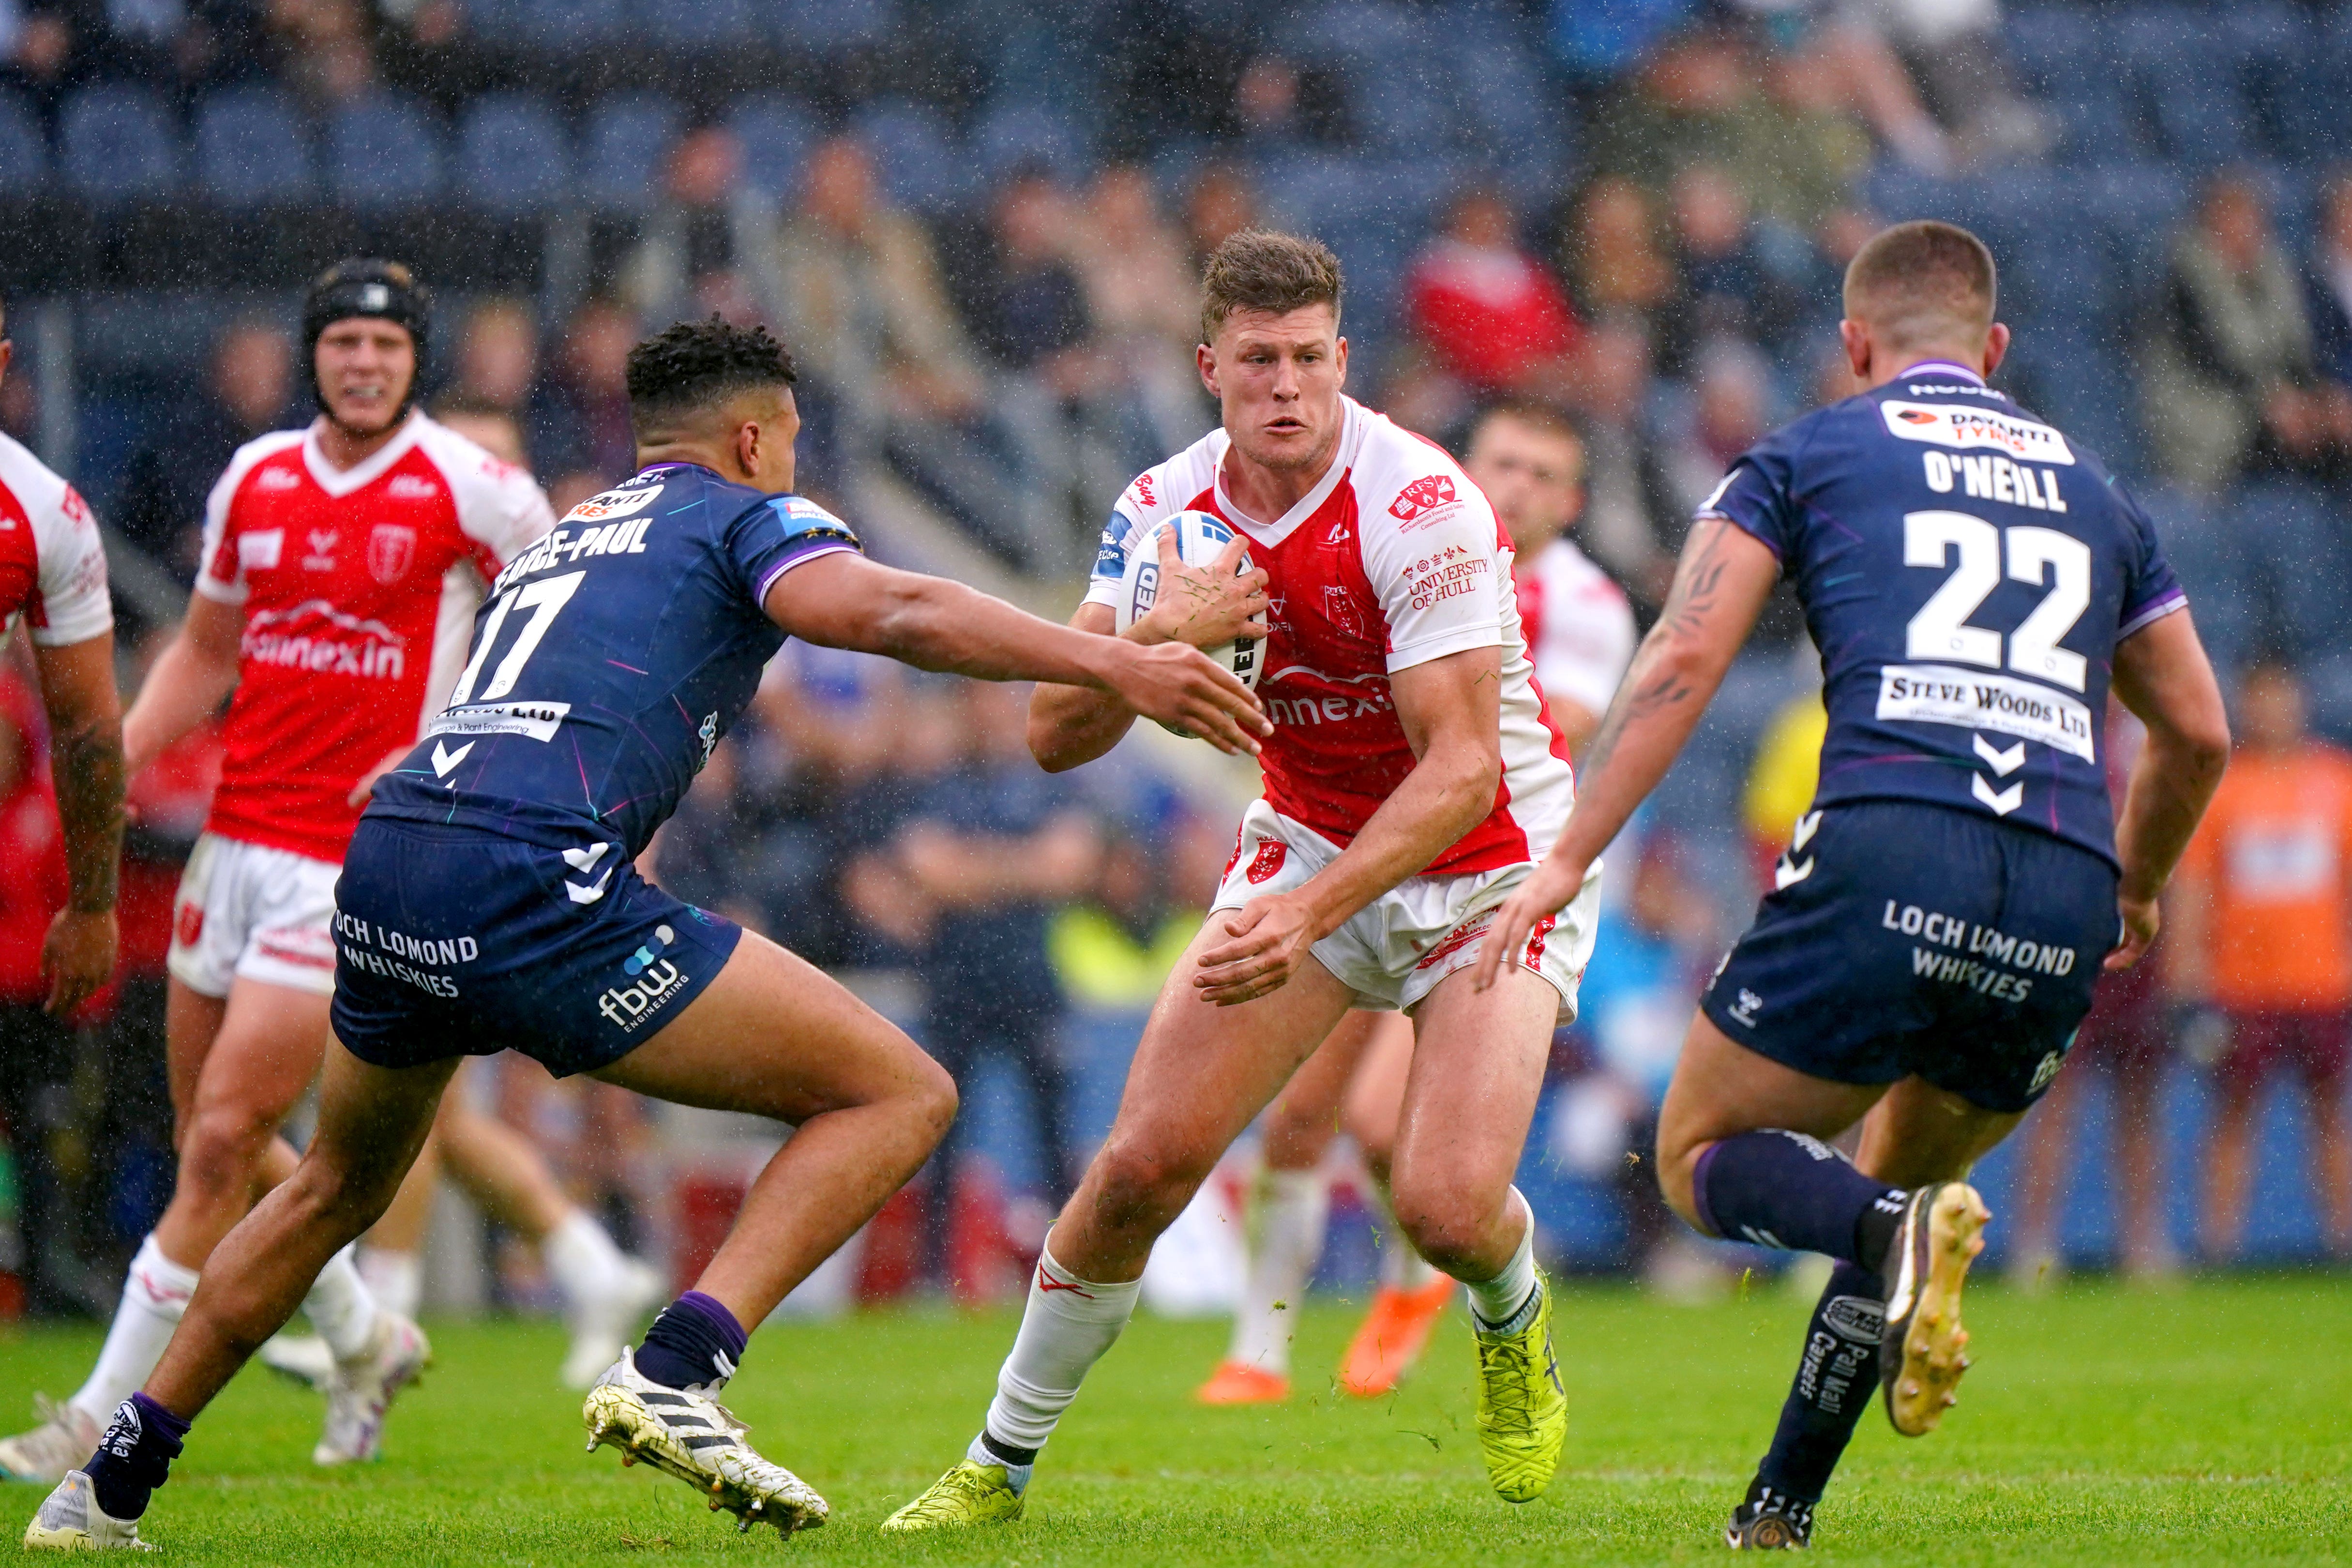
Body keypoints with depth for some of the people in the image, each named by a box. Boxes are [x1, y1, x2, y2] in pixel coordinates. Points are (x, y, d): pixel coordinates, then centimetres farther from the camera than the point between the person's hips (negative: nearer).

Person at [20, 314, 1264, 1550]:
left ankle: (108, 1486, 34)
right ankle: (674, 1373, -15)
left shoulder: (555, 542, 31)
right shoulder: (745, 516, 11)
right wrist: (1114, 665, -15)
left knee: (337, 1189, 33)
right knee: (902, 1093, 0)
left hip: (381, 874, 8)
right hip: (534, 886, -8)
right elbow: (892, 613, -9)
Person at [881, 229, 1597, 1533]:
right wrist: (1164, 635, -29)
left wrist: (1311, 913, -40)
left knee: (1445, 1206, -20)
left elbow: (1464, 767, -29)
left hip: (1487, 861, -4)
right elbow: (1057, 737, -9)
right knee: (1146, 1158, -9)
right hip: (1307, 834, 4)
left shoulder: (1418, 505, -26)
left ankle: (1514, 1327, 19)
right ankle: (999, 1462, 8)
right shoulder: (1170, 510, -8)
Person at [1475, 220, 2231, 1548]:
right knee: (1894, 1194, 25)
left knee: (1701, 1156, 11)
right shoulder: (2094, 493, 27)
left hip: (1889, 853, -4)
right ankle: (1778, 1515, 15)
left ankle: (1902, 1232, -20)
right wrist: (2136, 892, 48)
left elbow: (1683, 660, 3)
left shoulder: (1808, 458, 16)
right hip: (2061, 912, 4)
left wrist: (1568, 860, 0)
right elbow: (2199, 738, 31)